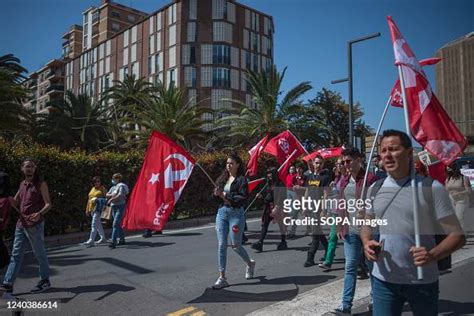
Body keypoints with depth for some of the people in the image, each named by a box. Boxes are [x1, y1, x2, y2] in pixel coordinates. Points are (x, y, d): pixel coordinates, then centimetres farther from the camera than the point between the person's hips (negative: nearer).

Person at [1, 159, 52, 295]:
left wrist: (40, 213, -30)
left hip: (35, 225, -6)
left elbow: (48, 204, -11)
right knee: (16, 254, 7)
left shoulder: (41, 183, -6)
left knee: (40, 254, 5)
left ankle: (45, 281, 18)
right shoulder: (22, 184, 13)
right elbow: (15, 202, 21)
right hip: (21, 224, 6)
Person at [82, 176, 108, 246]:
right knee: (98, 224, 15)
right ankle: (103, 238, 26)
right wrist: (87, 209, 16)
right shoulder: (92, 189, 18)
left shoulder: (102, 188, 0)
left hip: (99, 208, -7)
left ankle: (91, 241, -18)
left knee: (94, 224, -14)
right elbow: (89, 199, 19)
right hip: (92, 208, 8)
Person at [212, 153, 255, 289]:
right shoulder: (222, 178, 10)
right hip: (221, 212, 5)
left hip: (236, 213, -5)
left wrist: (226, 195, -18)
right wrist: (217, 194, -9)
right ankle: (222, 278, 12)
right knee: (221, 245, 3)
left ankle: (250, 263, 35)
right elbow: (215, 195, 14)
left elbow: (244, 198, -15)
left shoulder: (242, 179, -6)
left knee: (235, 245, 4)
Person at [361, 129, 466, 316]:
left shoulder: (431, 188, -9)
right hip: (383, 280, 2)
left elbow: (457, 235, -9)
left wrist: (433, 255, -27)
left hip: (422, 281, -2)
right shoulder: (375, 189, 4)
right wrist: (367, 242, -7)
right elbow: (367, 225, 15)